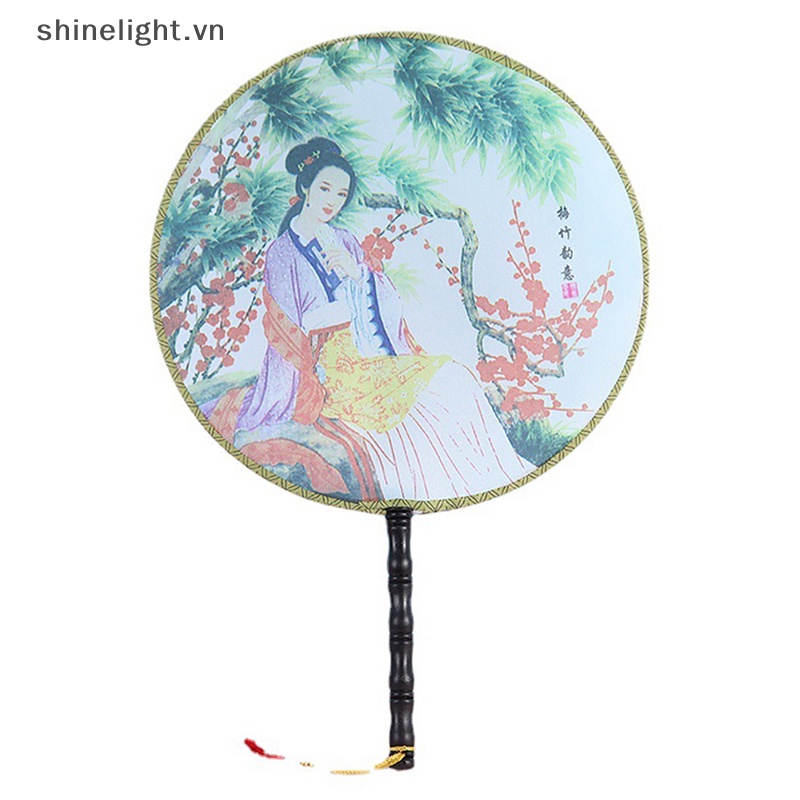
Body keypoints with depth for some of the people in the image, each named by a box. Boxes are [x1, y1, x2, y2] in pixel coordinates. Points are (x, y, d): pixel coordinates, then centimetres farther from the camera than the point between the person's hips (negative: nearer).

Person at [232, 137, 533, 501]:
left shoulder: (346, 243, 18)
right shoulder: (282, 252, 3)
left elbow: (386, 303, 8)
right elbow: (291, 326, -4)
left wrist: (357, 273, -12)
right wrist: (352, 305, -9)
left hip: (372, 353, 5)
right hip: (328, 366, -5)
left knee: (453, 377, -19)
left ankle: (496, 473, -19)